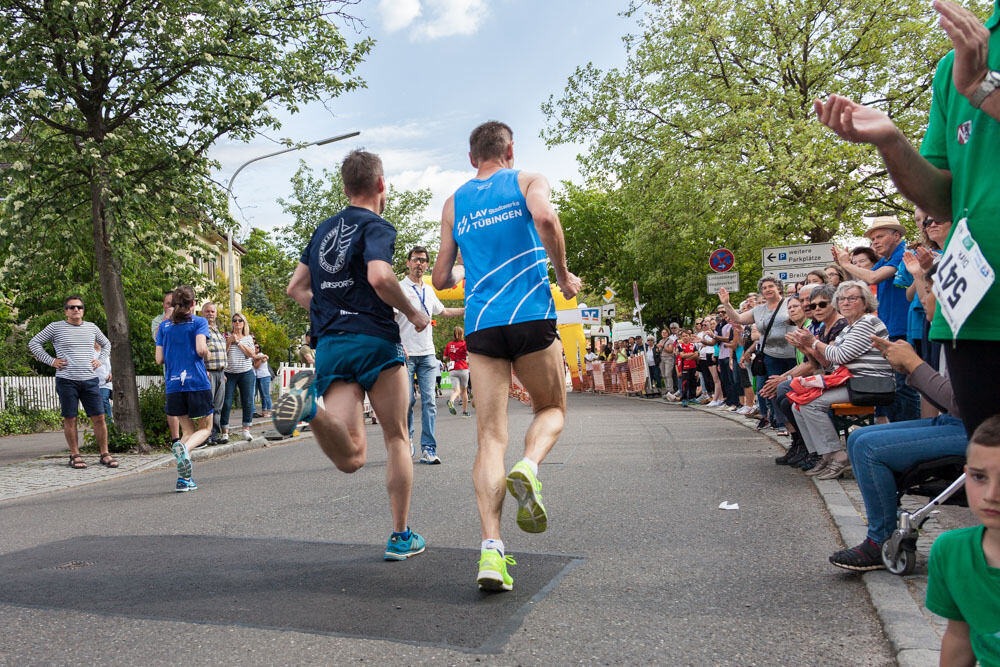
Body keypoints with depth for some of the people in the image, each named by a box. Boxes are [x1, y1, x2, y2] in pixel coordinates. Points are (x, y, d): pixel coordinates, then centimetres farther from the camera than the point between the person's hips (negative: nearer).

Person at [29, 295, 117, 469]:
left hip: (90, 380, 2)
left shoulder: (91, 327, 13)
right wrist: (51, 361, -1)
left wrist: (101, 360, 12)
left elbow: (106, 344, 28)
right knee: (70, 419, 3)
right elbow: (33, 343, 7)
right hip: (66, 380, -2)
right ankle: (75, 455, 13)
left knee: (99, 418, -1)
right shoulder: (56, 327, 3)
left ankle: (105, 454, 6)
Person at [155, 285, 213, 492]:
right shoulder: (199, 322, 0)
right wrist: (206, 354, 7)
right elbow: (201, 349, -14)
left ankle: (184, 479, 1)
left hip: (174, 384, 4)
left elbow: (159, 359, 8)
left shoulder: (164, 326, 11)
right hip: (197, 383, -4)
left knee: (188, 430, 14)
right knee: (205, 428, 9)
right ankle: (183, 447, -25)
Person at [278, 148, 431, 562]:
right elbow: (379, 278, -20)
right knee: (396, 439, 11)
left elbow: (296, 288, 22)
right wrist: (413, 313, -5)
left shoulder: (324, 229, 20)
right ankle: (401, 537, 15)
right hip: (374, 341, -5)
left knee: (350, 458, -3)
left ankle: (310, 402, -30)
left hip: (329, 345, 5)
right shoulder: (377, 226, -2)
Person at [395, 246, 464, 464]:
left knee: (429, 401, -4)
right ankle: (406, 440, 18)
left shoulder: (429, 291, 16)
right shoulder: (399, 288, -1)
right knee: (407, 400, -3)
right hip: (406, 354, -4)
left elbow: (443, 311, 34)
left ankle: (428, 449, -3)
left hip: (427, 354, 4)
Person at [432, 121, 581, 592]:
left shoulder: (454, 204, 18)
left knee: (490, 436, 2)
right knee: (551, 409, 18)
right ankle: (528, 467, -14)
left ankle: (490, 547, -11)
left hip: (481, 325, 3)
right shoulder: (529, 181, 9)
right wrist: (563, 273, -2)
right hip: (531, 315, -2)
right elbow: (545, 218, -15)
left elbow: (441, 279, 16)